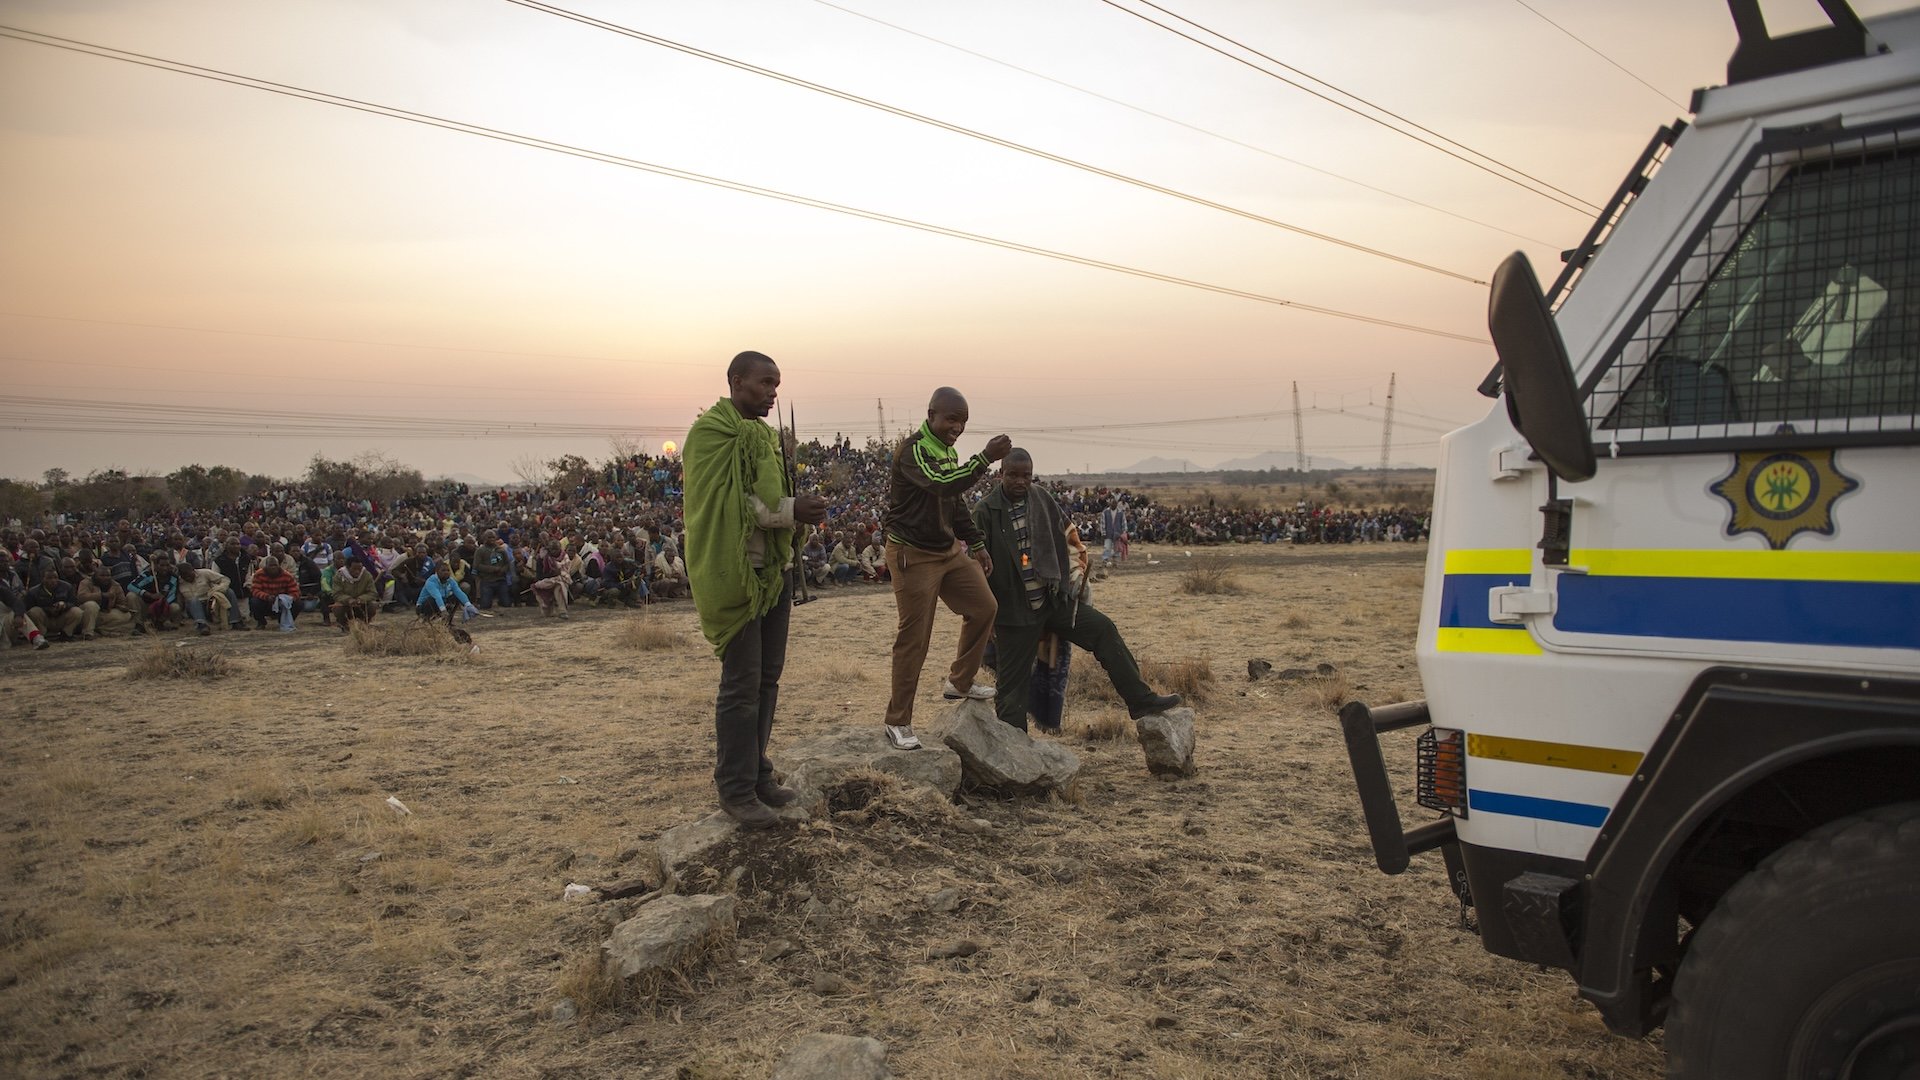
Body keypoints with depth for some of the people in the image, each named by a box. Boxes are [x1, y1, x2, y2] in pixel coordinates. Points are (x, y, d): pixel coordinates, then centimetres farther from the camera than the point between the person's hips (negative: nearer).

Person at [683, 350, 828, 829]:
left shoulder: (761, 434, 16)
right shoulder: (710, 431, -10)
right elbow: (726, 503, -19)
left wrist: (800, 509, -2)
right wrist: (791, 510, -23)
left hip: (775, 569, 9)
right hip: (738, 572, -9)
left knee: (767, 678, 13)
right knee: (742, 685, -4)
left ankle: (757, 774, 24)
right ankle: (735, 789, 6)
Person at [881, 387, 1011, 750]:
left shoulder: (948, 451, 10)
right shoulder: (912, 450, -19)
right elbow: (943, 485, -36)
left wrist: (976, 545, 18)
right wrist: (986, 458, -40)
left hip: (948, 550, 9)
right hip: (913, 556, -9)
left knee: (983, 608, 10)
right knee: (914, 639, -5)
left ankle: (959, 683, 27)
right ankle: (897, 723, 7)